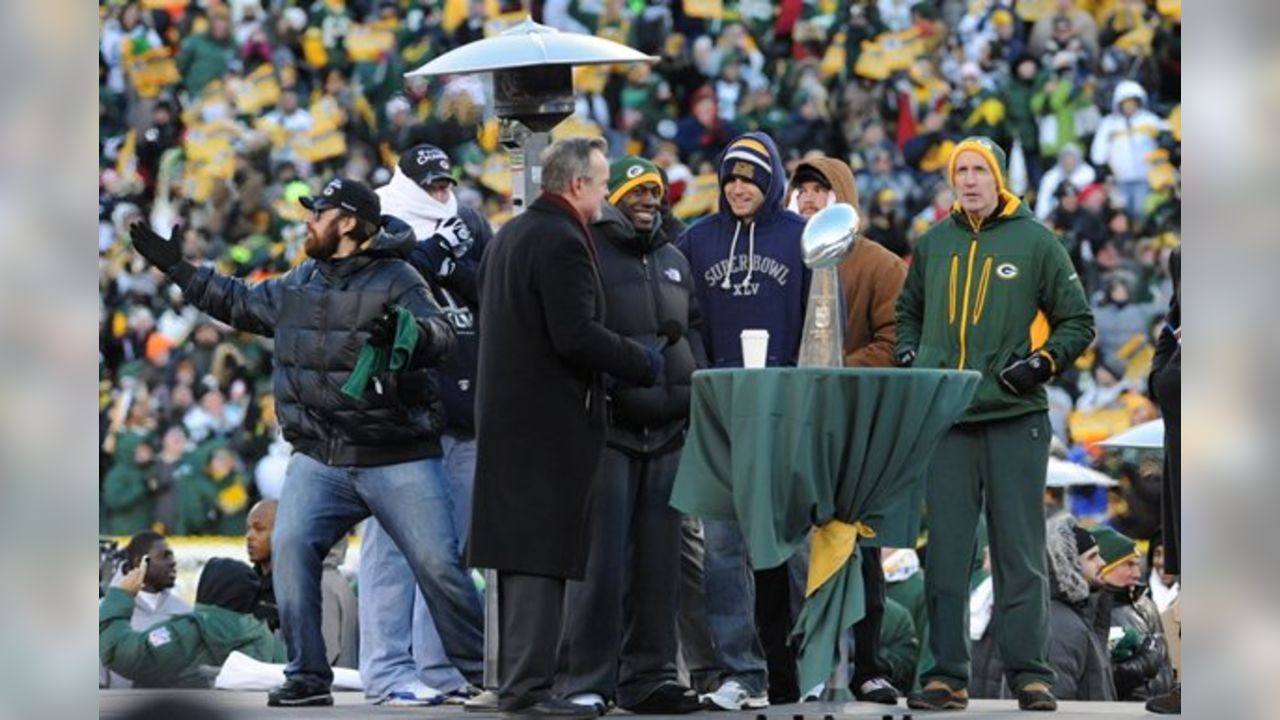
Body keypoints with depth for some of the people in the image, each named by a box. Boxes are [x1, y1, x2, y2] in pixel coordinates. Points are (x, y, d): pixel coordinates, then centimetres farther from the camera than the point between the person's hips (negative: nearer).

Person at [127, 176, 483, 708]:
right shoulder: (298, 285, 14)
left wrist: (410, 333, -42)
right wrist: (177, 268, 29)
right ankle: (308, 677, -6)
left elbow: (440, 339, -20)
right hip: (319, 460, 5)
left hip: (398, 461, -5)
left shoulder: (397, 281, -6)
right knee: (290, 547, -14)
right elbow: (240, 304, 29)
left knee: (438, 564, -8)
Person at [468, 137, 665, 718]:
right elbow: (576, 335, -23)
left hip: (508, 413, 10)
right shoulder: (562, 242, -16)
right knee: (543, 555, -9)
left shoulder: (508, 235, 15)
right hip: (552, 422, -10)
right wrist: (642, 364, -10)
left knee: (520, 551, 14)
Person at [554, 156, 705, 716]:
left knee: (659, 559, 6)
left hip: (668, 428, 6)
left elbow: (693, 330, 26)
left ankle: (649, 674, 12)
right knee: (601, 558, -9)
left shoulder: (674, 261, 20)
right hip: (609, 425, -6)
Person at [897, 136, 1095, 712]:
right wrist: (909, 357, 10)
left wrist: (1043, 362, -9)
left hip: (1015, 420, -3)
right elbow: (909, 310, 27)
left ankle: (1030, 673, 5)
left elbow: (1077, 322, 7)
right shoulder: (934, 244, 12)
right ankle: (946, 674, 5)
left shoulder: (1035, 242, 2)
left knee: (1020, 552, 1)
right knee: (944, 551, 1)